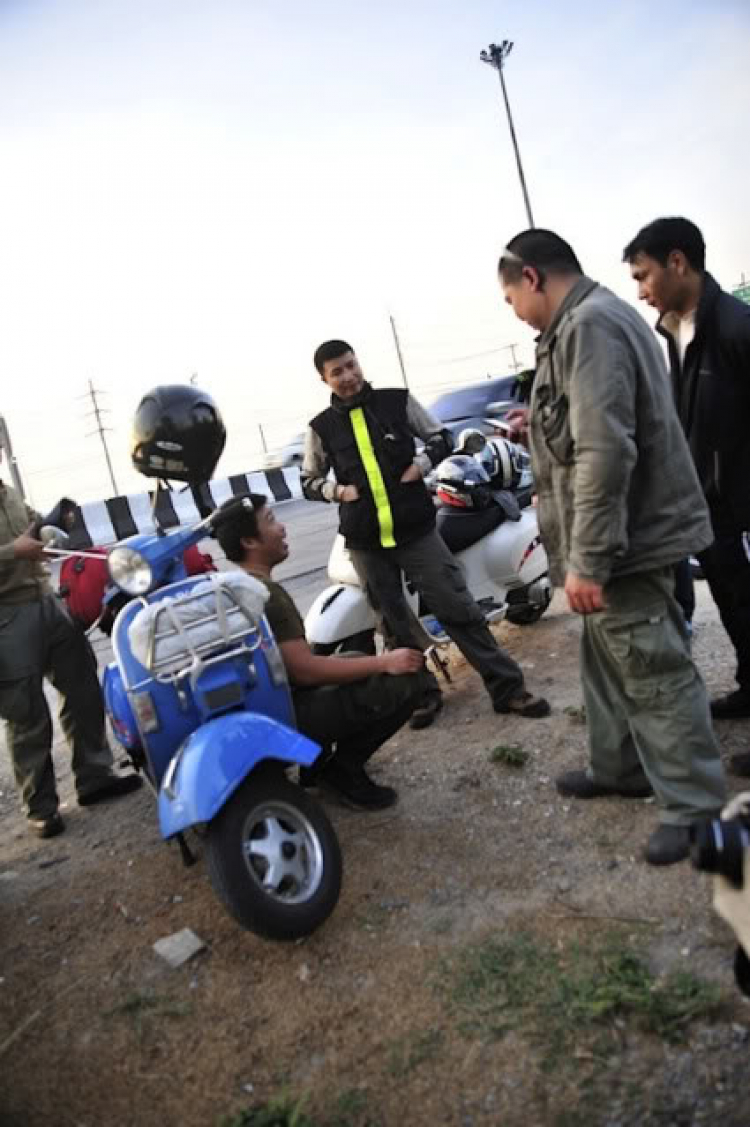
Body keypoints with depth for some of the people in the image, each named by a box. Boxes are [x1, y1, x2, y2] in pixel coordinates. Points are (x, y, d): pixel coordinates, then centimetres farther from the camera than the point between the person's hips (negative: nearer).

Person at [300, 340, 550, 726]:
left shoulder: (397, 401, 1)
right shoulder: (321, 428, 2)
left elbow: (442, 438, 10)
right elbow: (309, 481, 12)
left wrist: (421, 464, -8)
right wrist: (337, 490, -8)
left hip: (416, 530, -1)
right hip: (365, 542, 1)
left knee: (459, 609, -1)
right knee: (396, 626, 11)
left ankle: (507, 688, 8)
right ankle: (422, 692, 27)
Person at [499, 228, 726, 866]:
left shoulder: (588, 326, -19)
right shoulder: (594, 320, 16)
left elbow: (605, 451, -28)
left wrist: (587, 559, -28)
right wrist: (543, 424, 22)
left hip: (623, 542, -11)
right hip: (622, 537, 11)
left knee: (652, 674, -2)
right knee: (610, 663, 20)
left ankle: (696, 807, 12)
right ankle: (619, 769, 35)